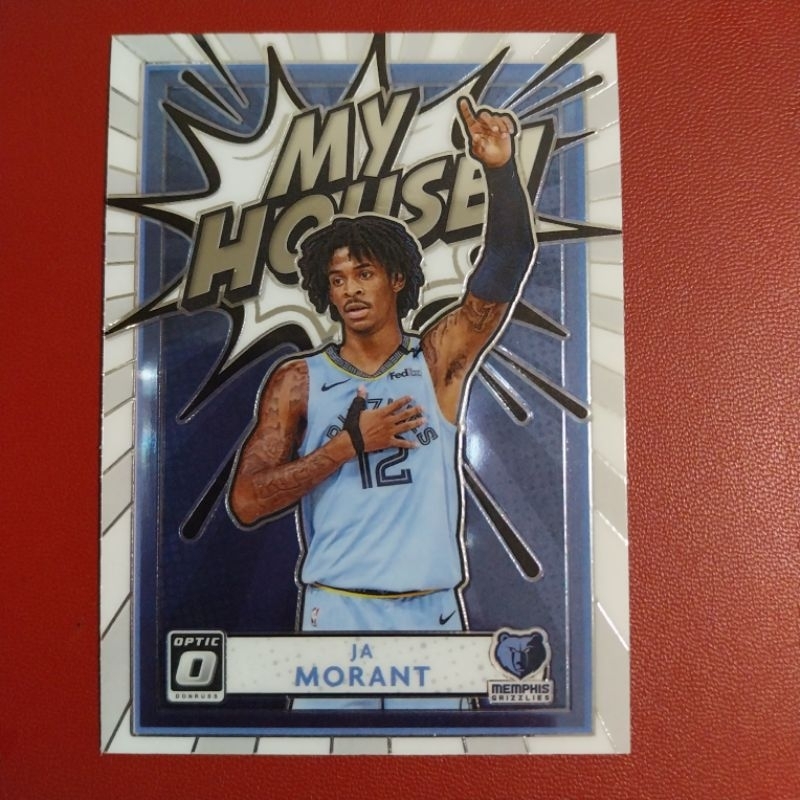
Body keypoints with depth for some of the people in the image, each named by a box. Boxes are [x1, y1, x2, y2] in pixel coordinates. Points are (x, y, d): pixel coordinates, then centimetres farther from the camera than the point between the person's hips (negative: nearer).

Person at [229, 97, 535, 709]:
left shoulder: (438, 362, 2)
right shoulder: (298, 381, -1)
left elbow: (508, 261, -9)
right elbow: (246, 502, -7)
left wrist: (501, 170, -24)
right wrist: (349, 443, -14)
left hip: (433, 612, 1)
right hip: (337, 612, -1)